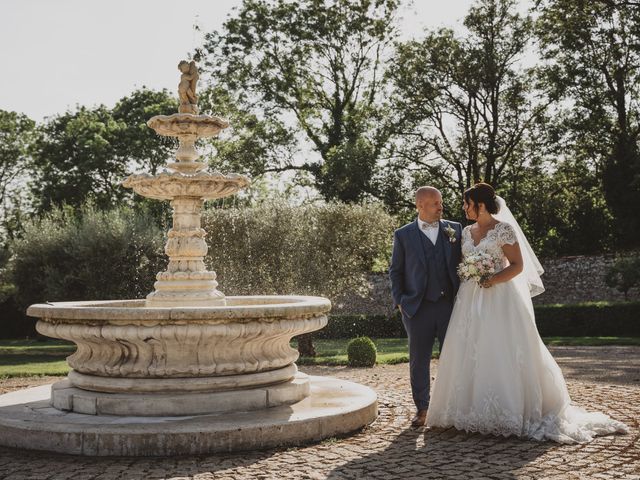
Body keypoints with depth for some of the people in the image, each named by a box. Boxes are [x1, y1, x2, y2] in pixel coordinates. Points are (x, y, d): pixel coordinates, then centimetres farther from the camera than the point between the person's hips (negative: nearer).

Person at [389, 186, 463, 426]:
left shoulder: (455, 229, 7)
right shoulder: (403, 235, 2)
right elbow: (395, 271, 7)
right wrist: (399, 301, -2)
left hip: (451, 305, 1)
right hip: (418, 309, -1)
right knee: (418, 361, 5)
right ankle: (421, 409, 17)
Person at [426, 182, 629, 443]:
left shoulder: (504, 229, -6)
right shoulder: (466, 232, 12)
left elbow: (518, 265, -9)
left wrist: (492, 280, -20)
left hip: (499, 299, -6)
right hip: (470, 301, 6)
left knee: (503, 353, -5)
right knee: (469, 354, 4)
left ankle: (508, 412, 4)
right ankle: (475, 411, 13)